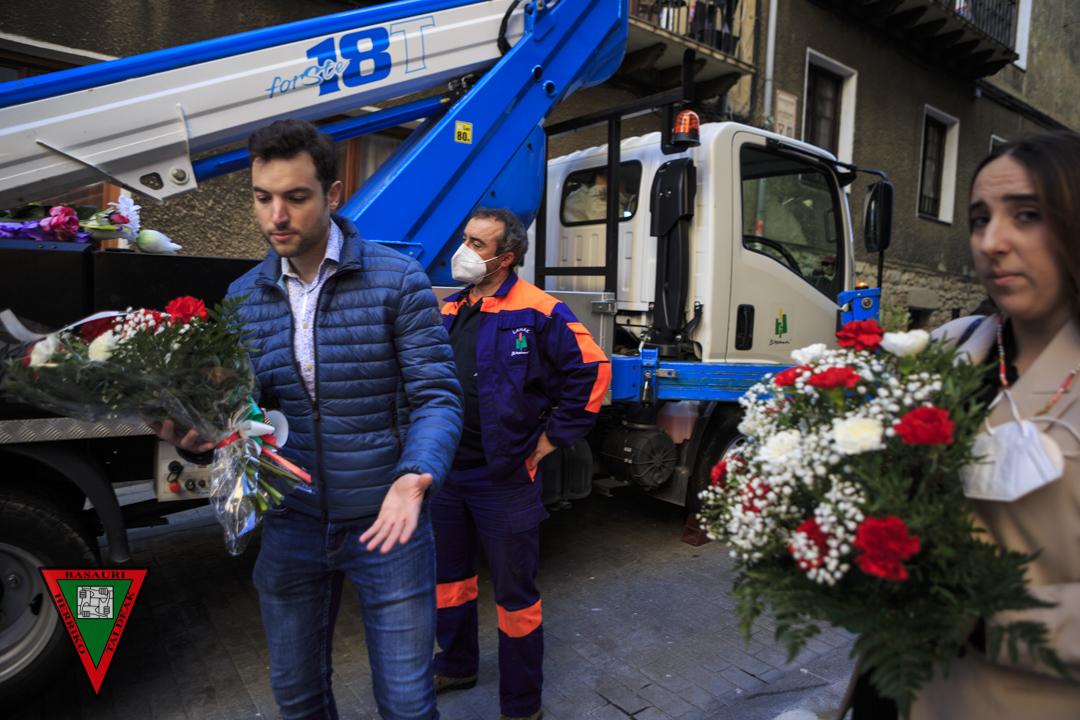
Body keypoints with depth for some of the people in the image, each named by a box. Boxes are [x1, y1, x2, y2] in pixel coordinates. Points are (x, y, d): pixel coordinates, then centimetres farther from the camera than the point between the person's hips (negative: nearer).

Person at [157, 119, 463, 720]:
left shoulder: (398, 280, -11)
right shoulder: (243, 298, 3)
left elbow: (437, 396, -13)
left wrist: (414, 479, -30)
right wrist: (201, 428, -16)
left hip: (385, 521, -3)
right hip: (291, 525, 4)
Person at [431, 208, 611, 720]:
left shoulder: (538, 312, -14)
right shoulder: (450, 312, 8)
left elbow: (592, 371, -15)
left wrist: (552, 437, -12)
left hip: (506, 480, -7)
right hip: (448, 472, 7)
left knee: (514, 590, 8)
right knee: (449, 575, 22)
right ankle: (456, 665, 47)